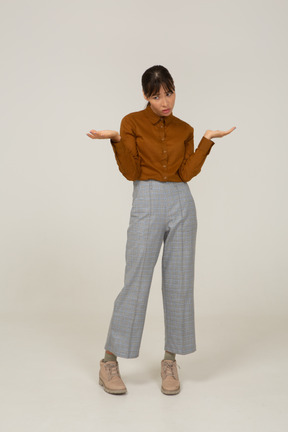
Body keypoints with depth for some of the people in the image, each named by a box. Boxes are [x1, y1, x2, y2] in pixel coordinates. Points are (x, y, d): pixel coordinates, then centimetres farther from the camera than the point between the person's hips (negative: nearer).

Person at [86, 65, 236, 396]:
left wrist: (207, 140, -3)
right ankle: (109, 362, 9)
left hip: (182, 205, 4)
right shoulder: (132, 122, 2)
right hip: (147, 203, -3)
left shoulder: (185, 130, 12)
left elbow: (187, 173, 0)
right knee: (135, 283, -5)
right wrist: (117, 140, -17)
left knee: (179, 284, 5)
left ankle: (170, 360, 19)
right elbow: (131, 172, -5)